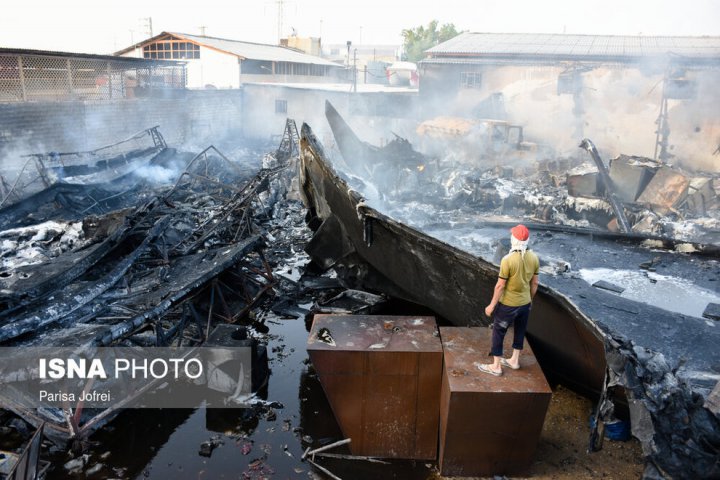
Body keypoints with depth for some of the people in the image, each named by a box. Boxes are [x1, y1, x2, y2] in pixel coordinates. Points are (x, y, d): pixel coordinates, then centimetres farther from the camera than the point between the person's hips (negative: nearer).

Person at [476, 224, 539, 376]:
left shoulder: (508, 260, -26)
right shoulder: (534, 258, -8)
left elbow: (500, 285, -20)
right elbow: (534, 283, 3)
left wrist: (492, 305, -9)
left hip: (508, 304, -6)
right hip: (525, 303, 6)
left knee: (498, 333, 11)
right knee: (520, 331, 23)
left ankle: (496, 366, 21)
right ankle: (514, 360, 40)